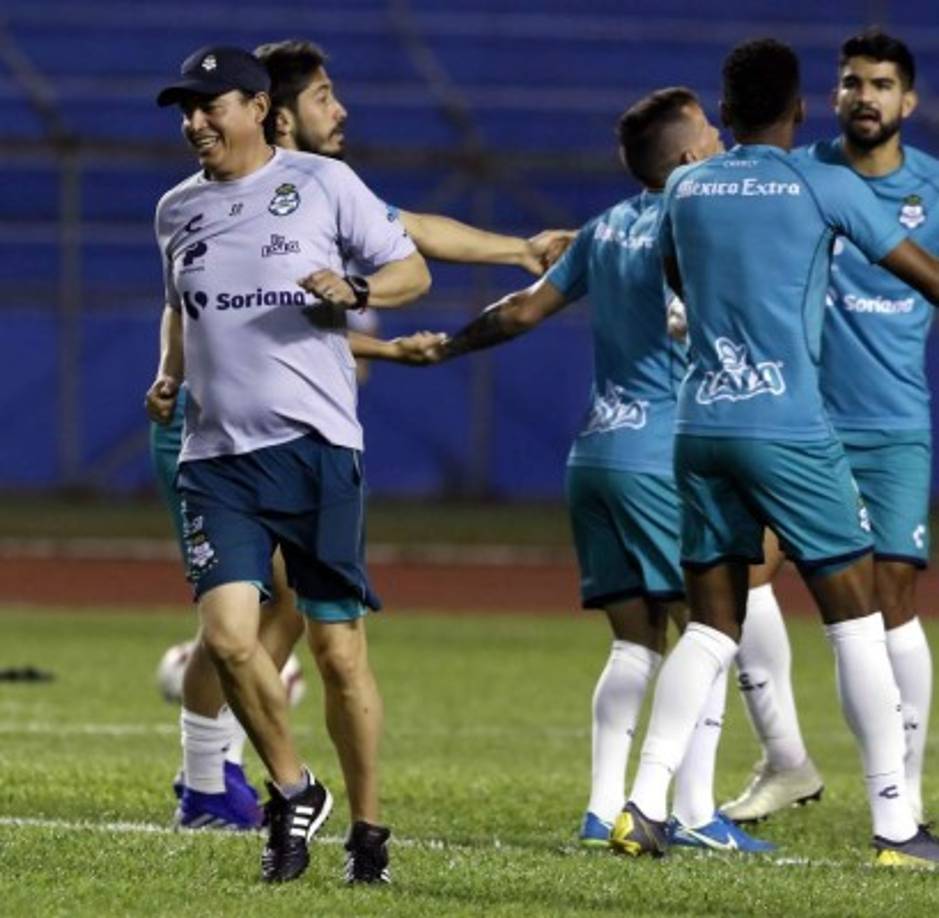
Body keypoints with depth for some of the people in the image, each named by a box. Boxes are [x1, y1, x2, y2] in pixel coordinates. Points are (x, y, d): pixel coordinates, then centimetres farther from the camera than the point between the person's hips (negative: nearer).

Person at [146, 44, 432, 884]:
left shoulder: (323, 183, 2)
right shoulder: (177, 209, 14)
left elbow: (412, 271, 6)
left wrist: (354, 291, -14)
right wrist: (169, 374, 13)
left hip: (316, 444, -3)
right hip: (217, 456, 3)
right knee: (227, 636, -13)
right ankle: (294, 790, 8)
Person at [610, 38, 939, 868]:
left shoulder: (685, 189, 11)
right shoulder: (825, 189, -3)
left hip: (700, 427, 5)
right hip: (788, 426, -5)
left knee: (712, 627, 10)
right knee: (855, 619, 1)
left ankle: (645, 807, -2)